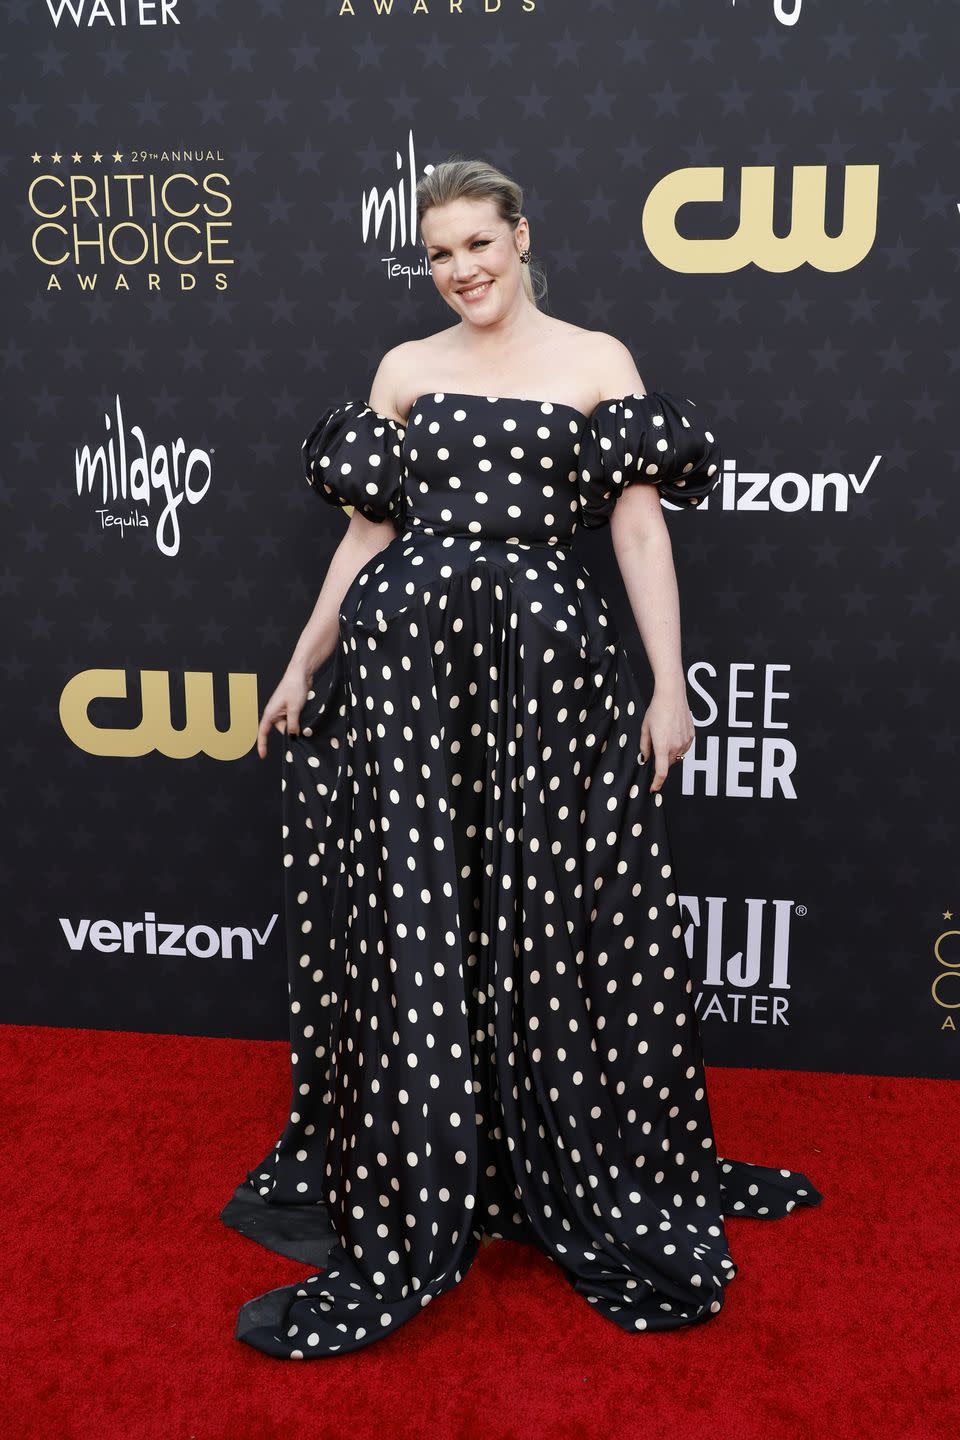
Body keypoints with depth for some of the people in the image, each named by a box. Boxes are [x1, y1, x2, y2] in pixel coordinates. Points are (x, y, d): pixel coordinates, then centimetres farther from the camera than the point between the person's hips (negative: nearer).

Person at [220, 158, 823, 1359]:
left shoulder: (596, 361, 8)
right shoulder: (406, 369, 15)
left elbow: (641, 528, 2)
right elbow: (366, 530, 16)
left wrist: (670, 687, -5)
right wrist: (302, 668, 14)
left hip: (545, 662, -2)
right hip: (403, 656, 2)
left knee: (549, 918, 2)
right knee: (412, 922, 2)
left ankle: (573, 1186, 23)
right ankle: (416, 1201, 17)